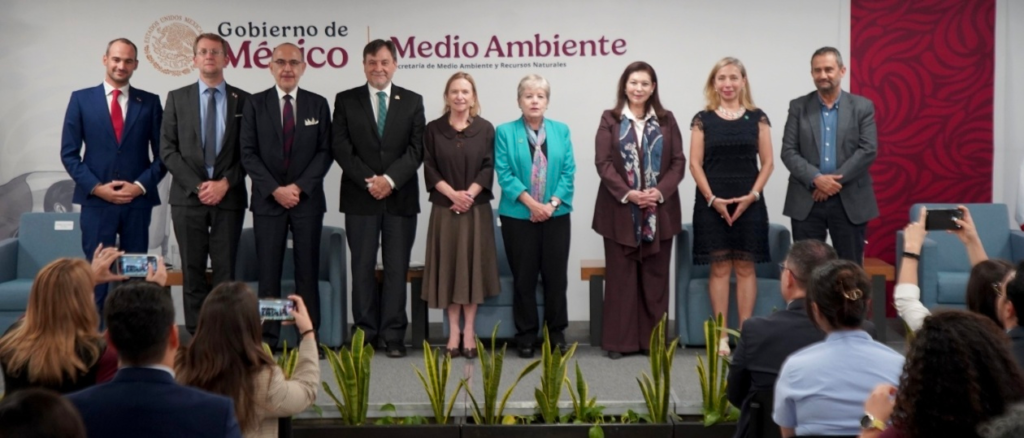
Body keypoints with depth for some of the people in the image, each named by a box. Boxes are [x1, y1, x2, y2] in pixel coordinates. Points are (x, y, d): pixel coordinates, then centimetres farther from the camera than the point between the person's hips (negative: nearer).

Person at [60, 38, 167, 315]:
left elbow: (162, 154, 6)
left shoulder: (150, 102, 7)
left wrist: (141, 185, -8)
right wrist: (97, 187, -9)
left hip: (137, 201, 1)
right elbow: (69, 153, 2)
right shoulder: (81, 99, 5)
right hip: (96, 200, -1)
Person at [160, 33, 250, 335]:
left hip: (229, 196, 0)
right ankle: (196, 336, 8)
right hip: (187, 196, 1)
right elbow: (167, 149, 2)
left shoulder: (243, 100, 6)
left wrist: (225, 183, -10)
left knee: (226, 270, 1)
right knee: (193, 270, 3)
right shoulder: (177, 98, 7)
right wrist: (197, 185, -9)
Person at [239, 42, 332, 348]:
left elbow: (325, 152, 2)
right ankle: (267, 338, 6)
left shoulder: (318, 104, 6)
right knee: (268, 271, 1)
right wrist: (274, 189, -10)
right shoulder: (255, 104, 5)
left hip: (307, 198, 0)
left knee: (308, 270, 3)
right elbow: (248, 154, 0)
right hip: (267, 199, 0)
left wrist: (299, 187, -10)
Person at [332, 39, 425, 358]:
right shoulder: (346, 101, 7)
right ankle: (365, 333, 9)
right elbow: (341, 148, -1)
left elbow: (416, 149, 0)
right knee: (363, 267, 3)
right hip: (360, 197, 0)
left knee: (397, 268, 2)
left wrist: (390, 179, -13)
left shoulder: (412, 101, 8)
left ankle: (393, 335, 7)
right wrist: (368, 180, -12)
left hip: (401, 197, 0)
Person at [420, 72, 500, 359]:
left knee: (473, 265, 2)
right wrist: (452, 194, -14)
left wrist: (469, 194, -15)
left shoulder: (485, 129, 4)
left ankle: (469, 331, 9)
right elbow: (429, 169, -1)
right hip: (444, 208, 0)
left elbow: (488, 168, -2)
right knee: (449, 266, 3)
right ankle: (454, 331, 9)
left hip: (477, 208, 0)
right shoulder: (433, 129, 4)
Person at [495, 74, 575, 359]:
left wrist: (552, 204, -11)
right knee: (524, 278, 3)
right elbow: (504, 174, -7)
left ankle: (557, 333, 16)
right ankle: (526, 335, 12)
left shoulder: (561, 131, 8)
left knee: (556, 276, 5)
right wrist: (532, 204, -15)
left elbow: (568, 172, 2)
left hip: (556, 216, 2)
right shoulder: (506, 132, 2)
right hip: (518, 216, -2)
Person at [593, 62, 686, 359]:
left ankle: (654, 339, 14)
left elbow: (678, 162, 4)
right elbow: (603, 163, -4)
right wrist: (627, 193, -16)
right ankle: (619, 340, 8)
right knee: (620, 276, 1)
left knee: (655, 276, 6)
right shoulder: (610, 120, 4)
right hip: (620, 209, -1)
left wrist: (660, 191, -12)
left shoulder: (666, 121, 9)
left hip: (660, 209, 2)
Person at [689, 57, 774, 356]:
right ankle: (721, 335, 6)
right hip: (712, 203, -1)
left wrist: (752, 196, -9)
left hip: (749, 202, 1)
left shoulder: (757, 118, 6)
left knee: (745, 267, 3)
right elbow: (695, 164, 0)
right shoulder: (703, 119, 4)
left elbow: (767, 162, 4)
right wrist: (712, 199, -10)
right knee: (719, 267, 2)